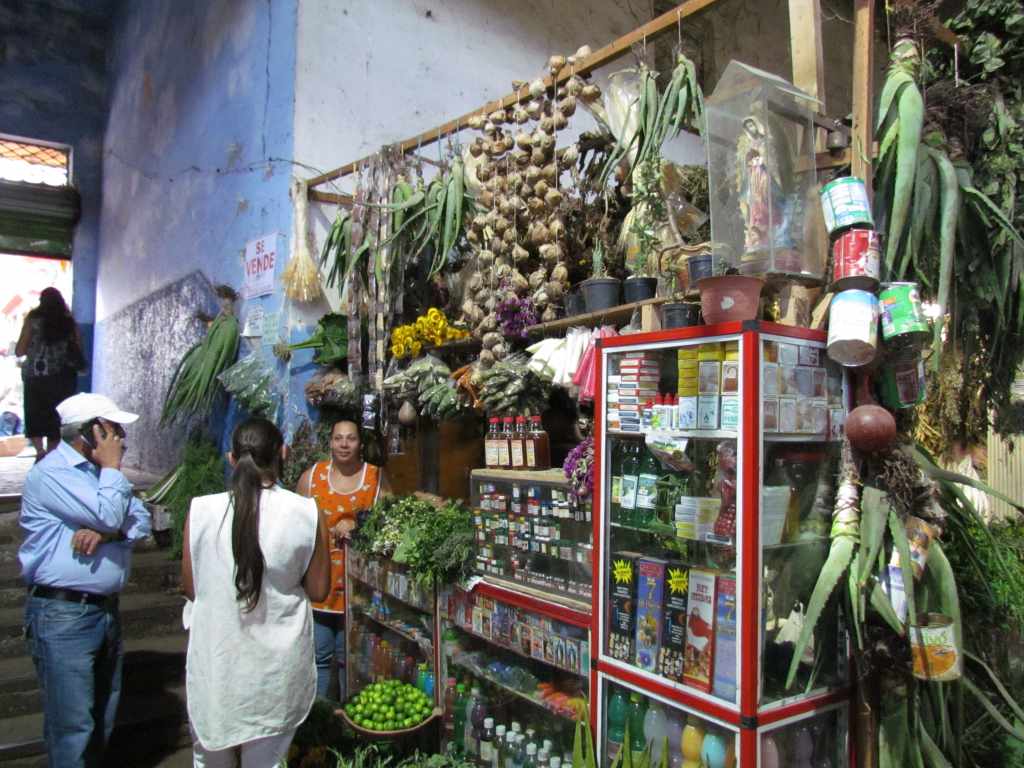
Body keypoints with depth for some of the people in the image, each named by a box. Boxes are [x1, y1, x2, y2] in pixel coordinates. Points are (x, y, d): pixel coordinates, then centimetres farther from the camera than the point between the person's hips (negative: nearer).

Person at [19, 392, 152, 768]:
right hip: (63, 614, -8)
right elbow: (109, 515, -23)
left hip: (106, 609, 8)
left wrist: (106, 531, -14)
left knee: (103, 720, 18)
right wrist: (112, 467, -9)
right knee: (73, 725, -2)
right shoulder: (50, 474, -14)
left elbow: (140, 521, 5)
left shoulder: (102, 471, 13)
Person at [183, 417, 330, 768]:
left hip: (215, 661, 1)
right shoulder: (307, 514, -14)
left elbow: (190, 588, -1)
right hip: (277, 667, -1)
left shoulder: (201, 510, -12)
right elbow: (318, 590, -5)